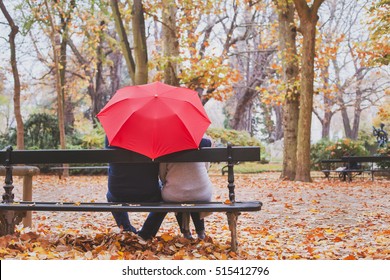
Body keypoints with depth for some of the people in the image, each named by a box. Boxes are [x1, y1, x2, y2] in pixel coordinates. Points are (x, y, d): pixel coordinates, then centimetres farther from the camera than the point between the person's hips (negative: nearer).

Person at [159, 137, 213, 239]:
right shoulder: (201, 143, -4)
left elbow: (162, 176, -1)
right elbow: (206, 168, 8)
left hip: (173, 196, -1)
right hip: (202, 195, 1)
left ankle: (185, 231, 35)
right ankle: (200, 231, 39)